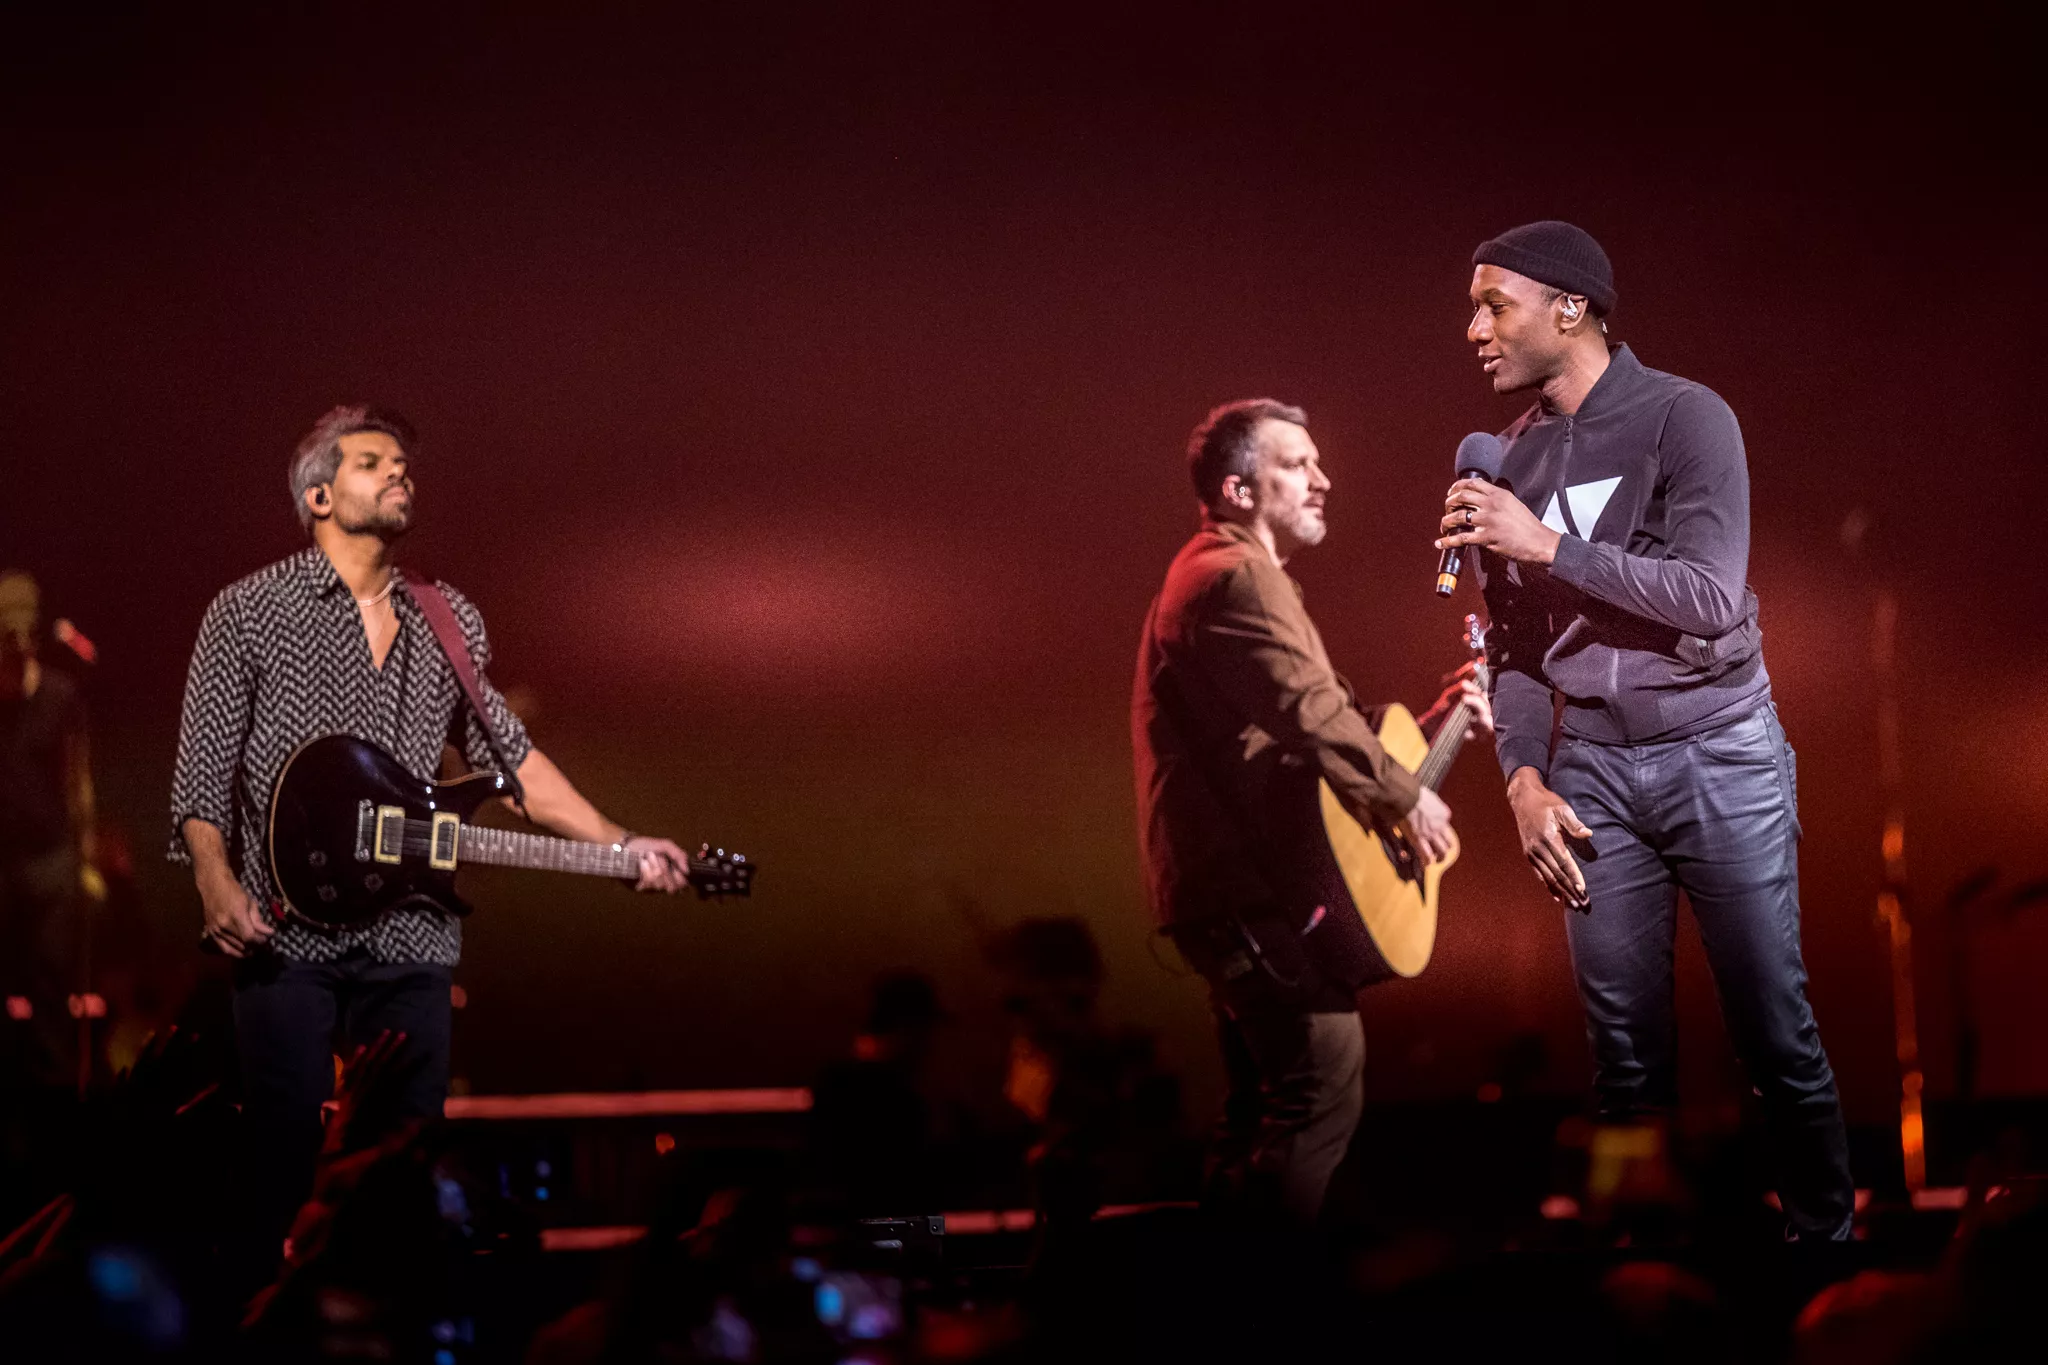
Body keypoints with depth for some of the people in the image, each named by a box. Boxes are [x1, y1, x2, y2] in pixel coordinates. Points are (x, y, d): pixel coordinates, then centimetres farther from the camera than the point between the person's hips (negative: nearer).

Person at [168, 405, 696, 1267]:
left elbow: (507, 756, 15)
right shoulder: (251, 612, 2)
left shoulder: (451, 624, 14)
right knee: (285, 1162, -4)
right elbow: (203, 766, -2)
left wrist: (618, 844, 5)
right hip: (288, 931, -4)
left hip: (412, 938, 4)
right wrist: (217, 884, -17)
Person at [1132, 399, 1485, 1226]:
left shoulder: (1221, 572, 23)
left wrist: (1429, 724, 15)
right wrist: (1406, 797, -11)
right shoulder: (1238, 576, -12)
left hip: (1229, 885, 11)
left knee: (1266, 1108, 15)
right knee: (1327, 1079, -14)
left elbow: (1295, 729, 21)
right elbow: (1313, 717, -22)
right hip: (1251, 884, -11)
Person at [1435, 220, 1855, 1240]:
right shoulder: (1511, 458, 8)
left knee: (1775, 1032, -2)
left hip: (1718, 756, -4)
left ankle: (1824, 1229, 10)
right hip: (1593, 771, 4)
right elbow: (1513, 644, 12)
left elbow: (1712, 599, -16)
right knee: (1625, 1043, 4)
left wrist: (1550, 546, -19)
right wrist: (1525, 779, 0)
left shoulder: (1685, 418, -7)